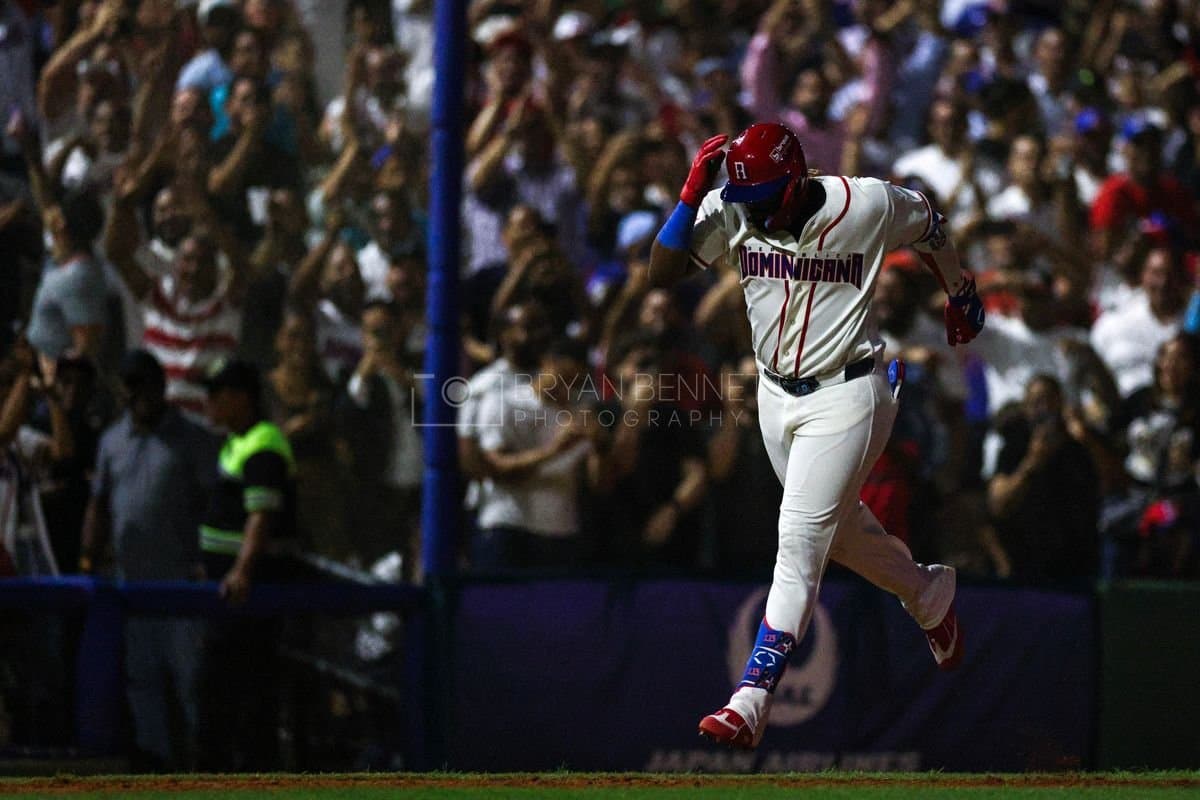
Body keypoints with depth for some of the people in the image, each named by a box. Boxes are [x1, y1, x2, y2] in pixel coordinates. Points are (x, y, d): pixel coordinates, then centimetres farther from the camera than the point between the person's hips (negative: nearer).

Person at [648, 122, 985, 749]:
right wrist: (691, 194, -27)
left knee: (800, 542, -13)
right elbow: (660, 273, -18)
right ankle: (929, 594, 50)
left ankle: (749, 703, -17)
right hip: (776, 393, 6)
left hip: (845, 397, -6)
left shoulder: (867, 205, -17)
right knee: (837, 529, 22)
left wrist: (960, 295, 20)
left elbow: (928, 226, 4)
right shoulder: (729, 210, -11)